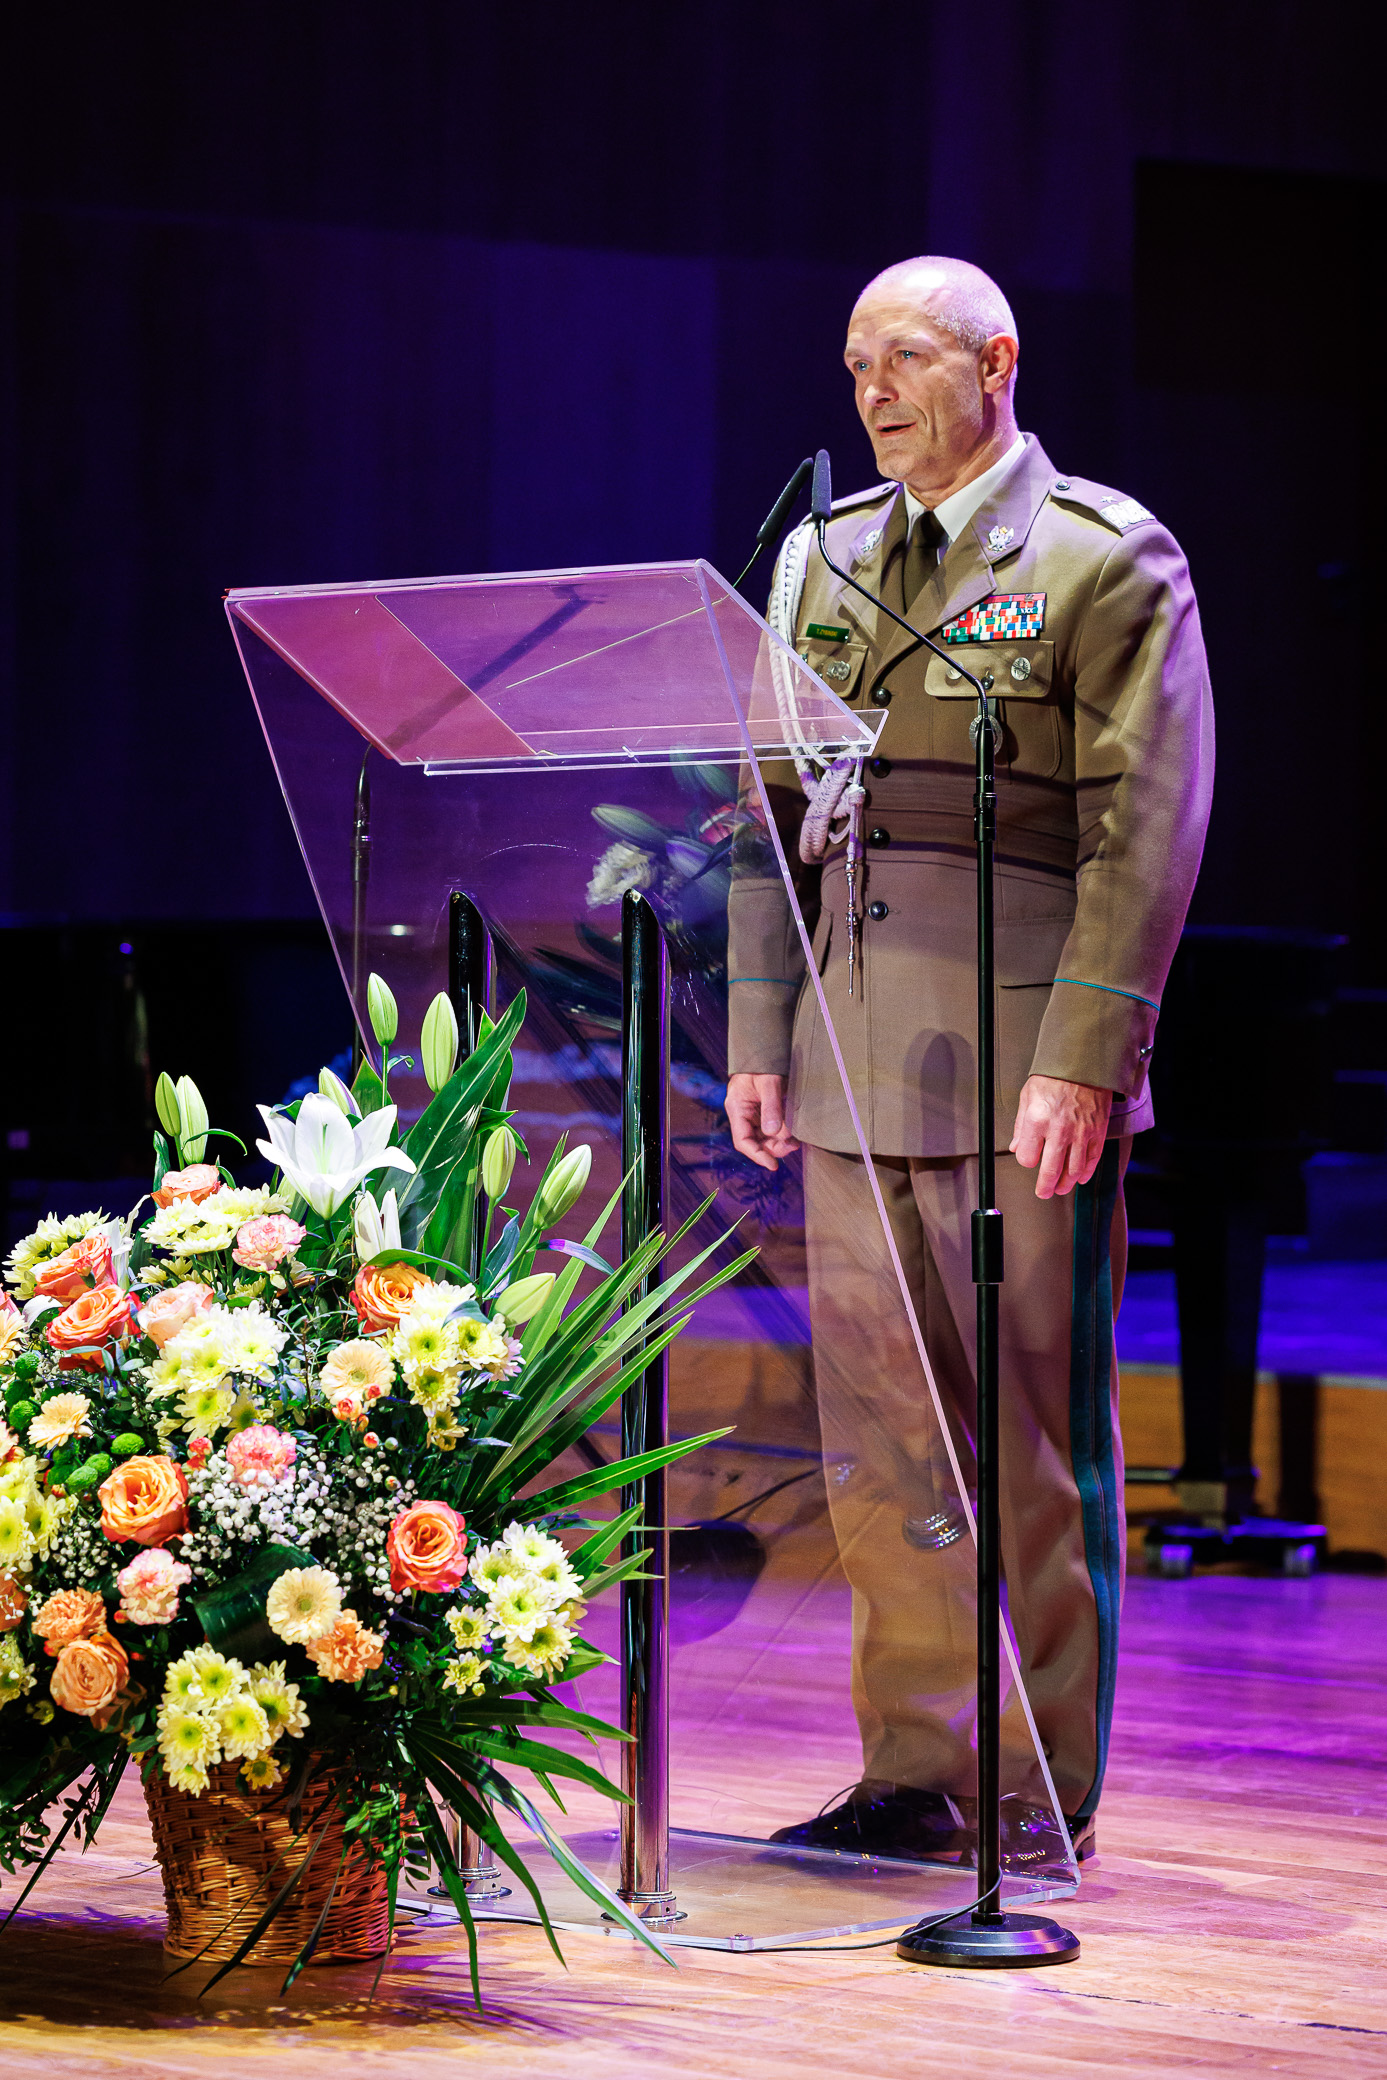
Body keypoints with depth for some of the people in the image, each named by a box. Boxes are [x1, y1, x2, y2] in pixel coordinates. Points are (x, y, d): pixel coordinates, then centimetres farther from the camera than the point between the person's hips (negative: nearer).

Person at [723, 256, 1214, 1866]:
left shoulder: (1107, 558, -2)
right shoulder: (824, 561, 16)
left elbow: (1146, 828, -8)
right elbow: (773, 809, 17)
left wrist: (1082, 1060, -15)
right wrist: (758, 1040, 10)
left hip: (1022, 1062, -5)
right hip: (856, 1057, 5)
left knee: (1035, 1432, 0)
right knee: (878, 1428, 6)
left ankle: (1041, 1783, 8)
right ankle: (915, 1771, 15)